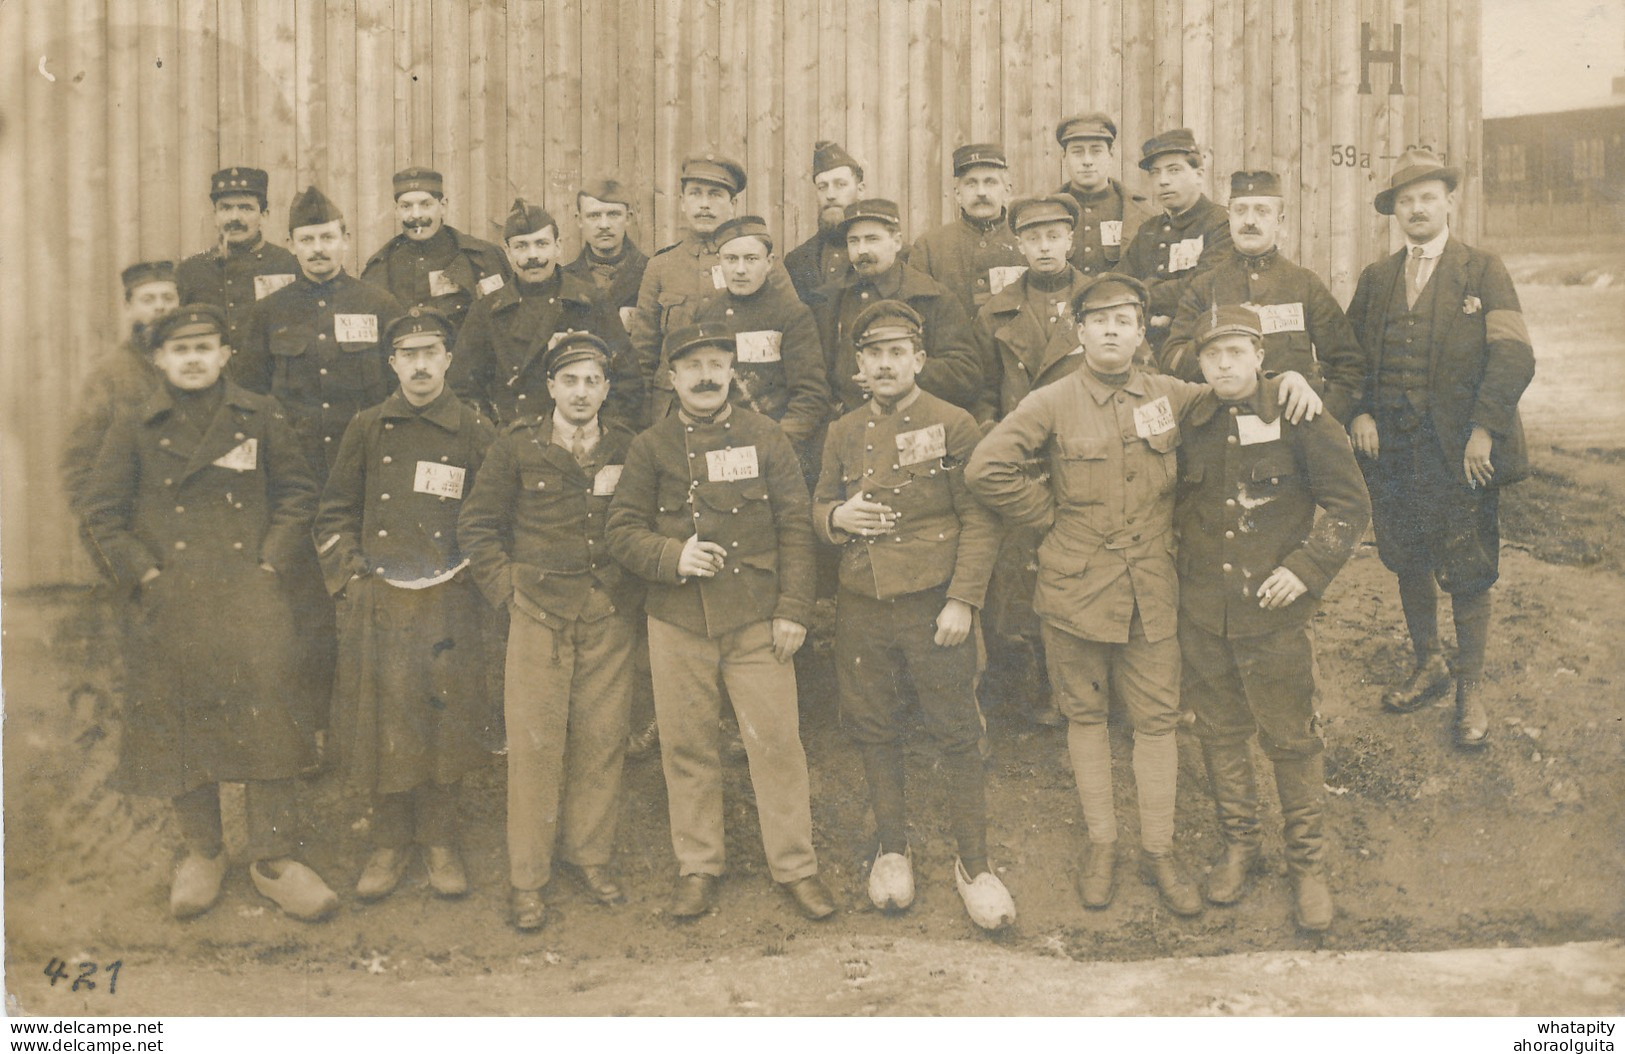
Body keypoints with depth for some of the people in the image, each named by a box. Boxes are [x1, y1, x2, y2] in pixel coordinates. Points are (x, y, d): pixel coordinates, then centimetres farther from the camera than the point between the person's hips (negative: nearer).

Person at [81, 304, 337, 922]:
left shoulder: (259, 417, 7)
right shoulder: (133, 426, 6)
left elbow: (298, 493, 10)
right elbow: (101, 512, 5)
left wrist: (271, 563, 0)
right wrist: (145, 573, -4)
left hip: (250, 598, 0)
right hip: (169, 604, 0)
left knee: (267, 718, -6)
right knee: (180, 724, 5)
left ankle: (274, 858, 6)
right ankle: (202, 855, 22)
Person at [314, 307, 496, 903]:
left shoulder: (477, 434, 4)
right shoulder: (368, 429, 8)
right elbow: (334, 513, 12)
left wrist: (470, 571, -1)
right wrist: (350, 574, 2)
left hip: (448, 602, -1)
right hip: (376, 602, 1)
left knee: (445, 720, 2)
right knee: (380, 718, 2)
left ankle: (440, 842, 18)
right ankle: (390, 844, 17)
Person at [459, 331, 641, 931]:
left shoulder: (627, 450, 9)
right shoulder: (518, 446, 2)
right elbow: (476, 525, 5)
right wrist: (507, 588, 0)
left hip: (611, 616, 2)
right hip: (540, 613, -2)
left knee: (603, 738, 5)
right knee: (534, 742, -2)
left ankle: (589, 854, 22)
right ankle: (526, 879, 8)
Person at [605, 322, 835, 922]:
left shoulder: (764, 437, 5)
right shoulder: (650, 447, 6)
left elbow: (795, 527, 3)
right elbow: (622, 530, 4)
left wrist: (793, 609, -4)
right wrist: (672, 557, -14)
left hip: (757, 621, -1)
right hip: (677, 624, 1)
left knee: (776, 741, 0)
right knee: (687, 748, 8)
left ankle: (796, 866, 15)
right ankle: (698, 867, 23)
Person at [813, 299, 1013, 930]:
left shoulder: (953, 427, -2)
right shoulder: (843, 435, 10)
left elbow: (980, 521, -5)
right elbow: (818, 509, 17)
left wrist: (963, 599, -13)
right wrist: (836, 516, -8)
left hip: (934, 605, -3)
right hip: (862, 609, 4)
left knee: (956, 734, 1)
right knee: (875, 732, 11)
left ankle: (974, 864, 14)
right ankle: (892, 850, 28)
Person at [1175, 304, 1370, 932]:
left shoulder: (1298, 418, -8)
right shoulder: (1192, 426, 4)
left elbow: (1350, 506, -6)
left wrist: (1306, 568, -14)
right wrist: (1181, 560, 8)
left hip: (1273, 613, -4)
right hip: (1201, 614, 4)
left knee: (1291, 738, 6)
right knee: (1220, 733, 14)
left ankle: (1307, 863, 22)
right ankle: (1238, 845, 33)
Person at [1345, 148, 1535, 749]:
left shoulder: (1483, 273, 1)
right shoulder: (1375, 280, 12)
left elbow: (1513, 357, -7)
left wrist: (1484, 429, -16)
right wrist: (1359, 412, -2)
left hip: (1459, 450, -4)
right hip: (1390, 446, 4)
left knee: (1467, 575, 1)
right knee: (1408, 564, 14)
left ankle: (1470, 688, 17)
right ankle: (1428, 667, 33)